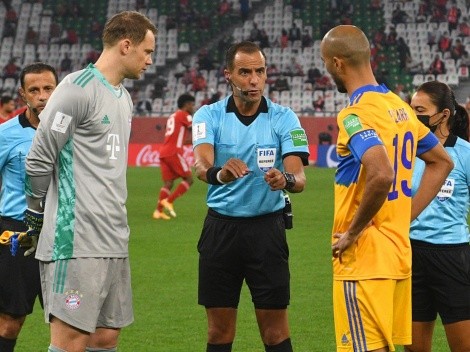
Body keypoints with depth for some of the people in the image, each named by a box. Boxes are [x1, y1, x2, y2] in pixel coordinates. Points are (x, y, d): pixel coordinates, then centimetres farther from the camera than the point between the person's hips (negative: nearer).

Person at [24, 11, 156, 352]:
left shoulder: (124, 96, 18)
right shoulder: (77, 89, -10)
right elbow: (38, 160, -9)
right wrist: (36, 214, 1)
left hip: (114, 242, 9)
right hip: (77, 242, -9)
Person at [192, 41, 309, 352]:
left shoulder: (284, 118, -3)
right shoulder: (209, 116, -2)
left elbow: (299, 178, -13)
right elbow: (201, 164, -20)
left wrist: (286, 180, -38)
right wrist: (219, 173, -44)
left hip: (267, 226, -1)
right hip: (221, 226, 1)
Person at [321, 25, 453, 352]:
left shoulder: (355, 114, -16)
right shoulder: (399, 107, 11)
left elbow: (381, 175, -32)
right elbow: (442, 162, 21)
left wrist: (352, 232, -19)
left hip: (365, 257, -9)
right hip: (399, 251, 9)